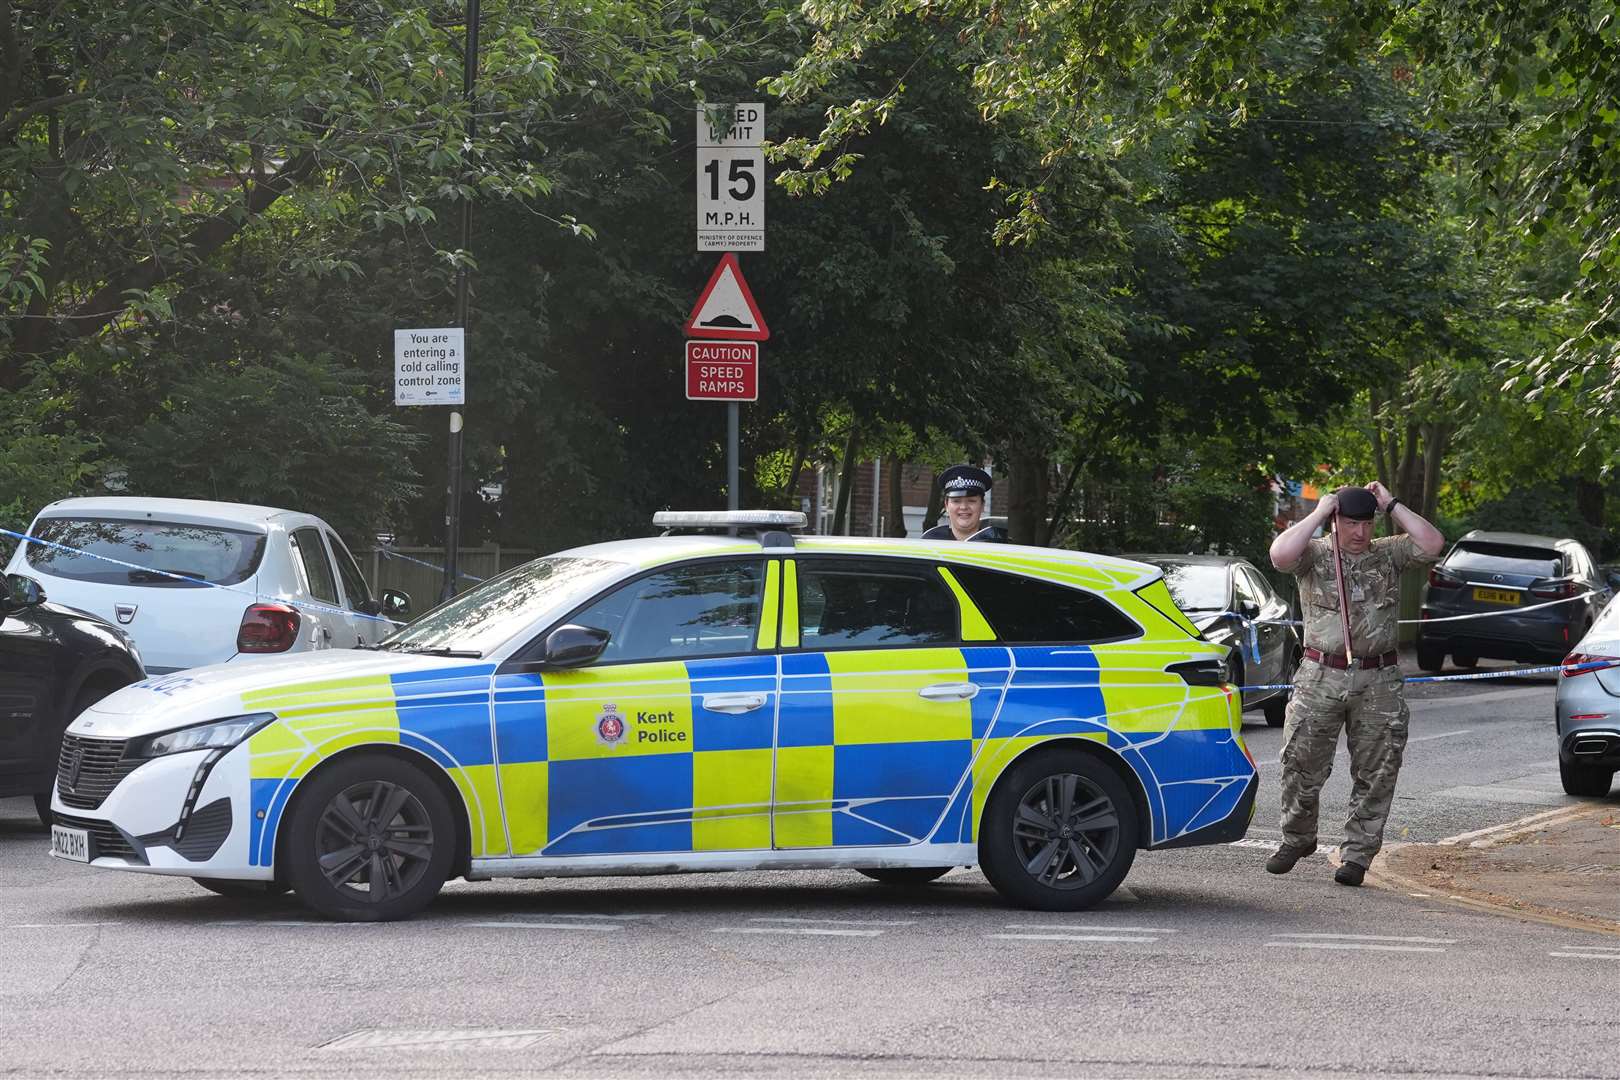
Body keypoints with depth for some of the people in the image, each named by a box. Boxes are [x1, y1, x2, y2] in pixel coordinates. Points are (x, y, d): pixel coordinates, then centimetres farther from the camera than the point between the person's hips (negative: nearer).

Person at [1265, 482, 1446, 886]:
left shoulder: (1388, 554, 9)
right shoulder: (1315, 556, 2)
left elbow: (1432, 545, -5)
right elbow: (1280, 555, -19)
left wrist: (1392, 505, -4)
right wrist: (1319, 513, -11)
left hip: (1379, 681, 1)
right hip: (1321, 676, -1)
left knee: (1375, 773, 2)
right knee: (1301, 764, 2)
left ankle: (1357, 854, 10)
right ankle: (1297, 839, 23)